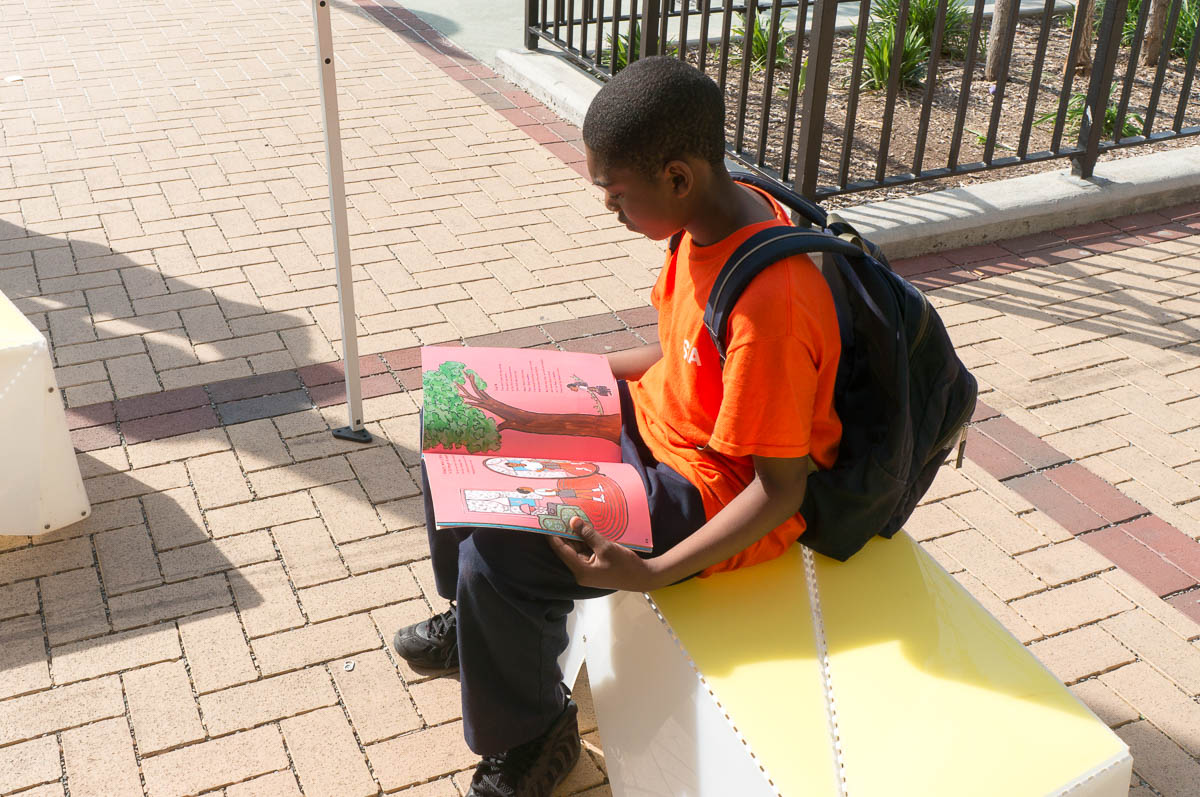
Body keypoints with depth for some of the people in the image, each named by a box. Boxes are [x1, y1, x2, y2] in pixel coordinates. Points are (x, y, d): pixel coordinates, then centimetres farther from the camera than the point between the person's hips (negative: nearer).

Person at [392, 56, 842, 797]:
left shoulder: (771, 303, -33)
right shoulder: (720, 211, -6)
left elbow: (781, 490, -25)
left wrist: (651, 574, -29)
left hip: (715, 493, -9)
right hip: (650, 417, 9)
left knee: (498, 558, -24)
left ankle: (531, 735, 8)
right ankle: (476, 615, 32)